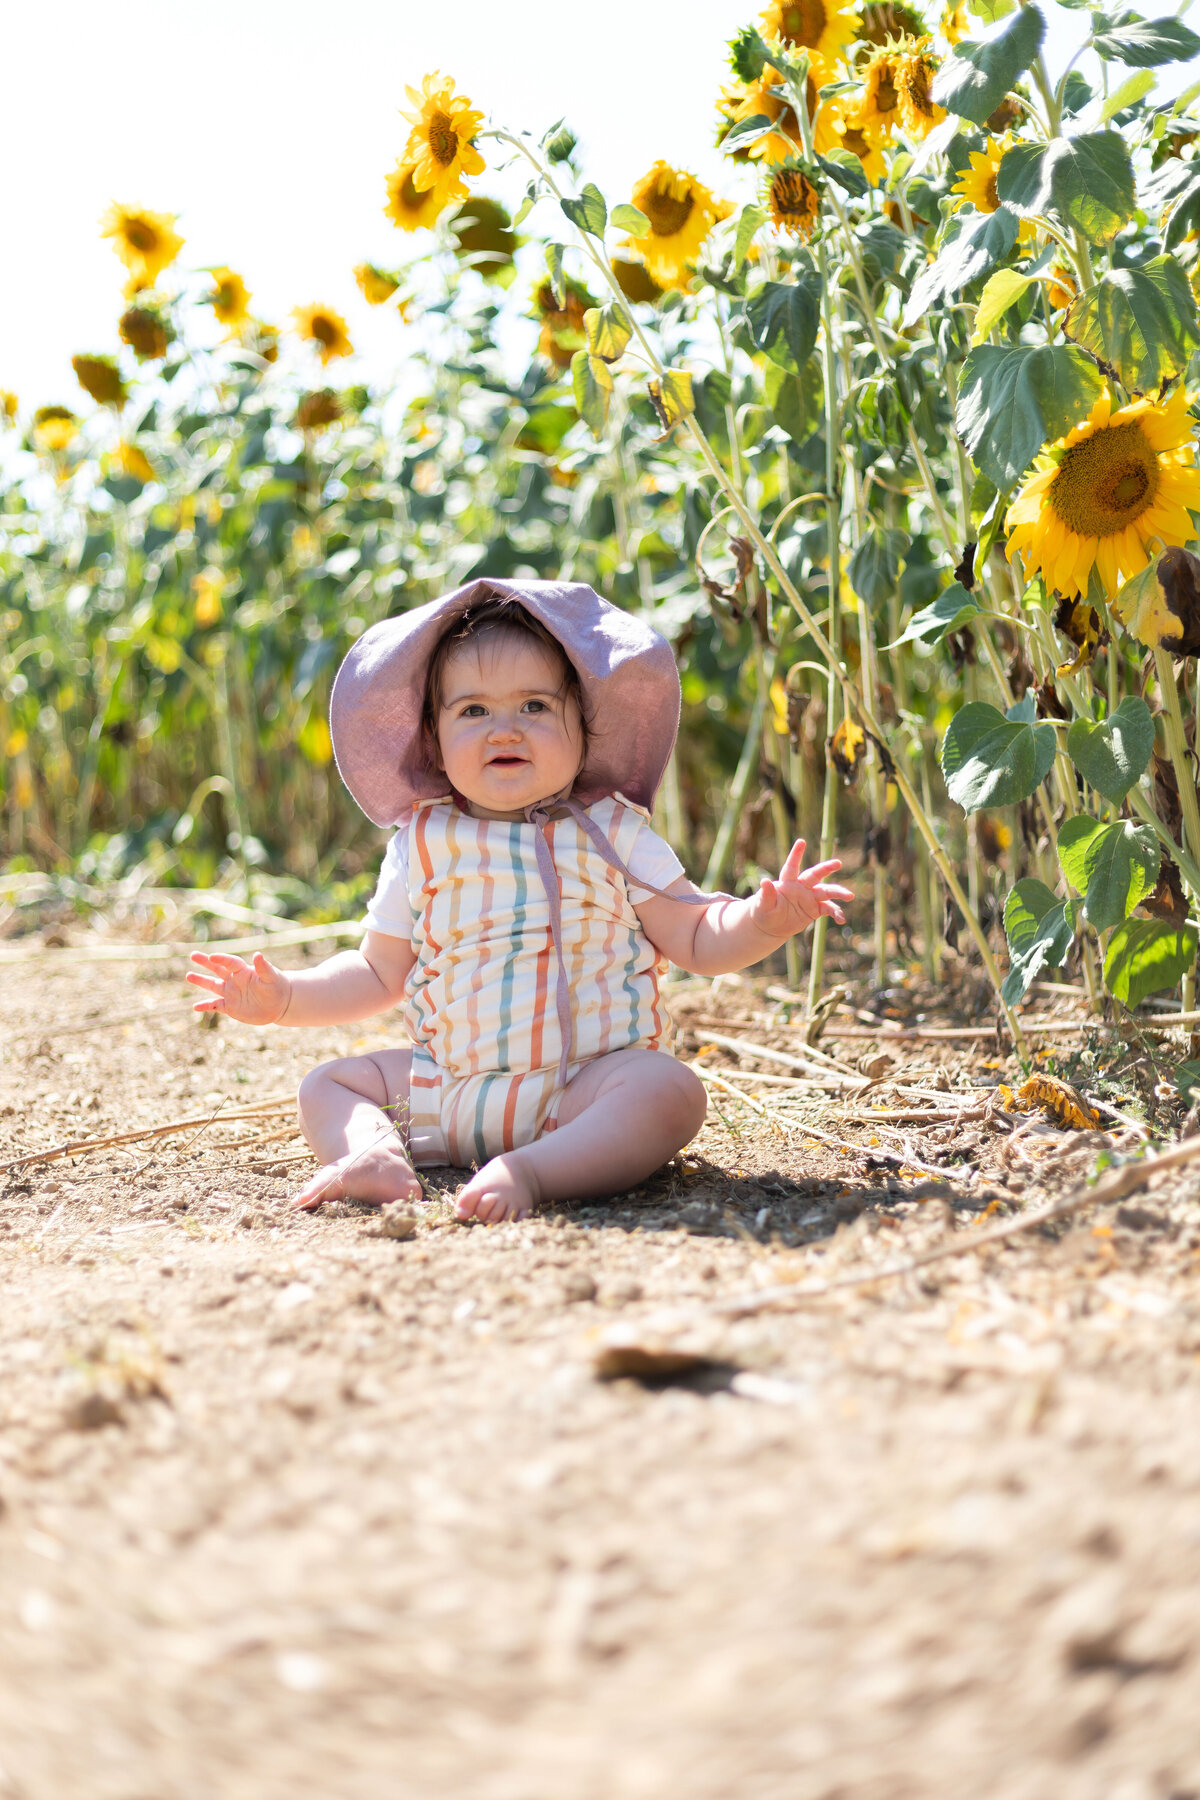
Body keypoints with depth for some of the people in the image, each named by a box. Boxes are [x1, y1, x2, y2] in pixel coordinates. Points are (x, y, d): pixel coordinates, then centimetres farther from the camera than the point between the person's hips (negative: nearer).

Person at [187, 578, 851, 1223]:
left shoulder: (611, 833, 2)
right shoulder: (423, 843, 8)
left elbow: (698, 941, 0)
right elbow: (379, 973, 16)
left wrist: (764, 918, -20)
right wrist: (283, 996, 4)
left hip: (585, 1082, -3)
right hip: (443, 1090, 4)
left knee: (670, 1090, -31)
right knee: (326, 1084, -2)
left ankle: (531, 1171, -42)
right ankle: (374, 1153, -29)